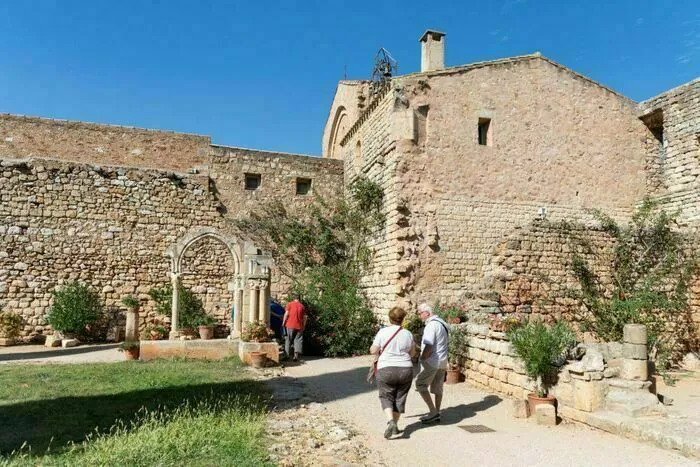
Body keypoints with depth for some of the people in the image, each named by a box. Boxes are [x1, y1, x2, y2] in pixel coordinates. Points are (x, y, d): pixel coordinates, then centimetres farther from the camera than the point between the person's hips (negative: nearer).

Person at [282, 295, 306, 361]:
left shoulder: (290, 304, 1)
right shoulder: (302, 305, 8)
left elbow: (286, 314, -6)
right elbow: (304, 317, 9)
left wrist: (283, 322, 4)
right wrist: (304, 326, 18)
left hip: (290, 325, -1)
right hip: (299, 326, 2)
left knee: (288, 339, 8)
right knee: (298, 340, 5)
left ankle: (287, 355, 8)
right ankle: (296, 355, -2)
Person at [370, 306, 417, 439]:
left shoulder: (383, 332, -7)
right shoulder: (408, 334, 1)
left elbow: (373, 351, -2)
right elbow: (413, 353, 13)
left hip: (386, 370, -2)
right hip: (405, 370, 2)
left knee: (386, 397, 11)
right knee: (399, 398, 16)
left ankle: (390, 421, -9)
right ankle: (395, 426, 21)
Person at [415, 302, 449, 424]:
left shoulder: (431, 325, -18)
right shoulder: (442, 323, 13)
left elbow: (429, 346, -25)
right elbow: (446, 340, 19)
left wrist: (422, 358, -11)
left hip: (432, 361, -9)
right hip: (442, 361, 9)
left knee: (420, 384, -1)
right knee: (437, 388, 14)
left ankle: (433, 411, -3)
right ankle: (436, 414, 20)